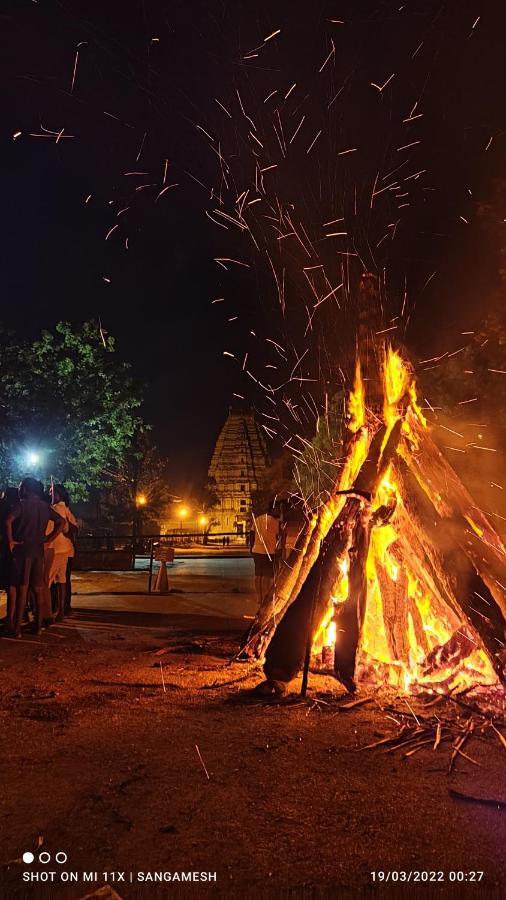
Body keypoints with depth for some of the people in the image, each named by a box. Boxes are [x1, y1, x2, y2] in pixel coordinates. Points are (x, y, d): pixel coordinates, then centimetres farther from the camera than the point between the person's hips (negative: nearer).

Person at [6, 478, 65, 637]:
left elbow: (8, 521, -22)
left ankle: (17, 628, 1)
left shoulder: (22, 504, -6)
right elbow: (61, 523, 10)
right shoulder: (45, 506, 10)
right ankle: (38, 625, 15)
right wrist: (47, 539, 9)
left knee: (22, 588, -2)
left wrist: (10, 540, -12)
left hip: (22, 550, -4)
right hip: (39, 551, 5)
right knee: (38, 589, 10)